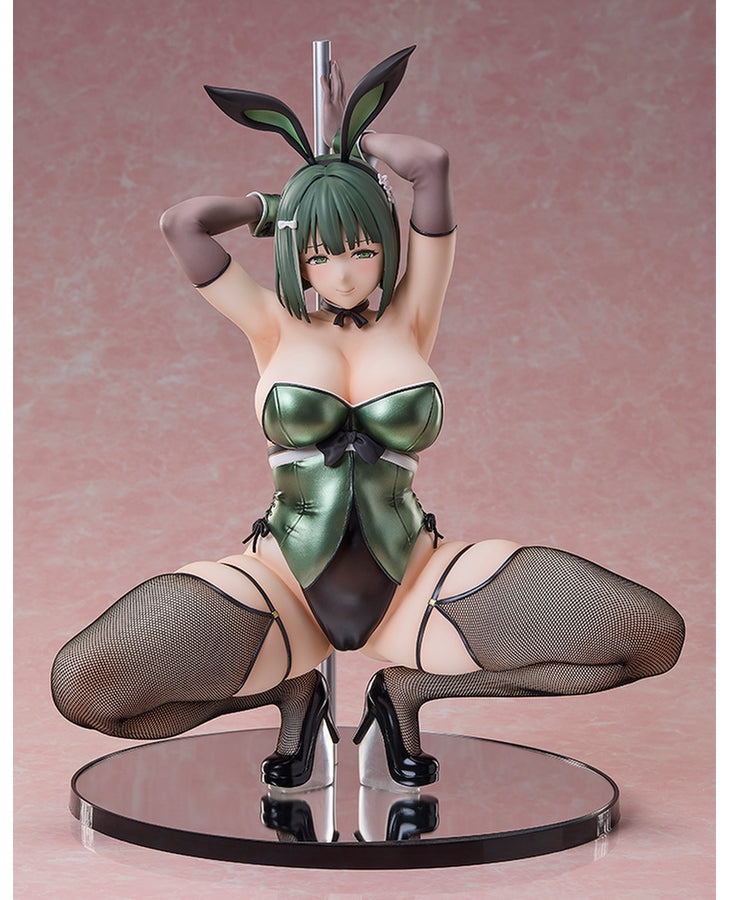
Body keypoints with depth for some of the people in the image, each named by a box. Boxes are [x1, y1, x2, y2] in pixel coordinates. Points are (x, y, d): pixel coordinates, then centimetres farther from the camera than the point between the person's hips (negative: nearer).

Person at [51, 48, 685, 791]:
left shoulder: (410, 321, 5)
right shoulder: (275, 328, 5)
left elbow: (432, 166, -5)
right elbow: (181, 223, -7)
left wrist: (356, 138, 13)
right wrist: (270, 206, 10)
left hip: (411, 587, 1)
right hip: (286, 590, 0)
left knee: (653, 637, -17)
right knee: (82, 688, -27)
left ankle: (408, 686, 5)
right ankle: (294, 688, 6)